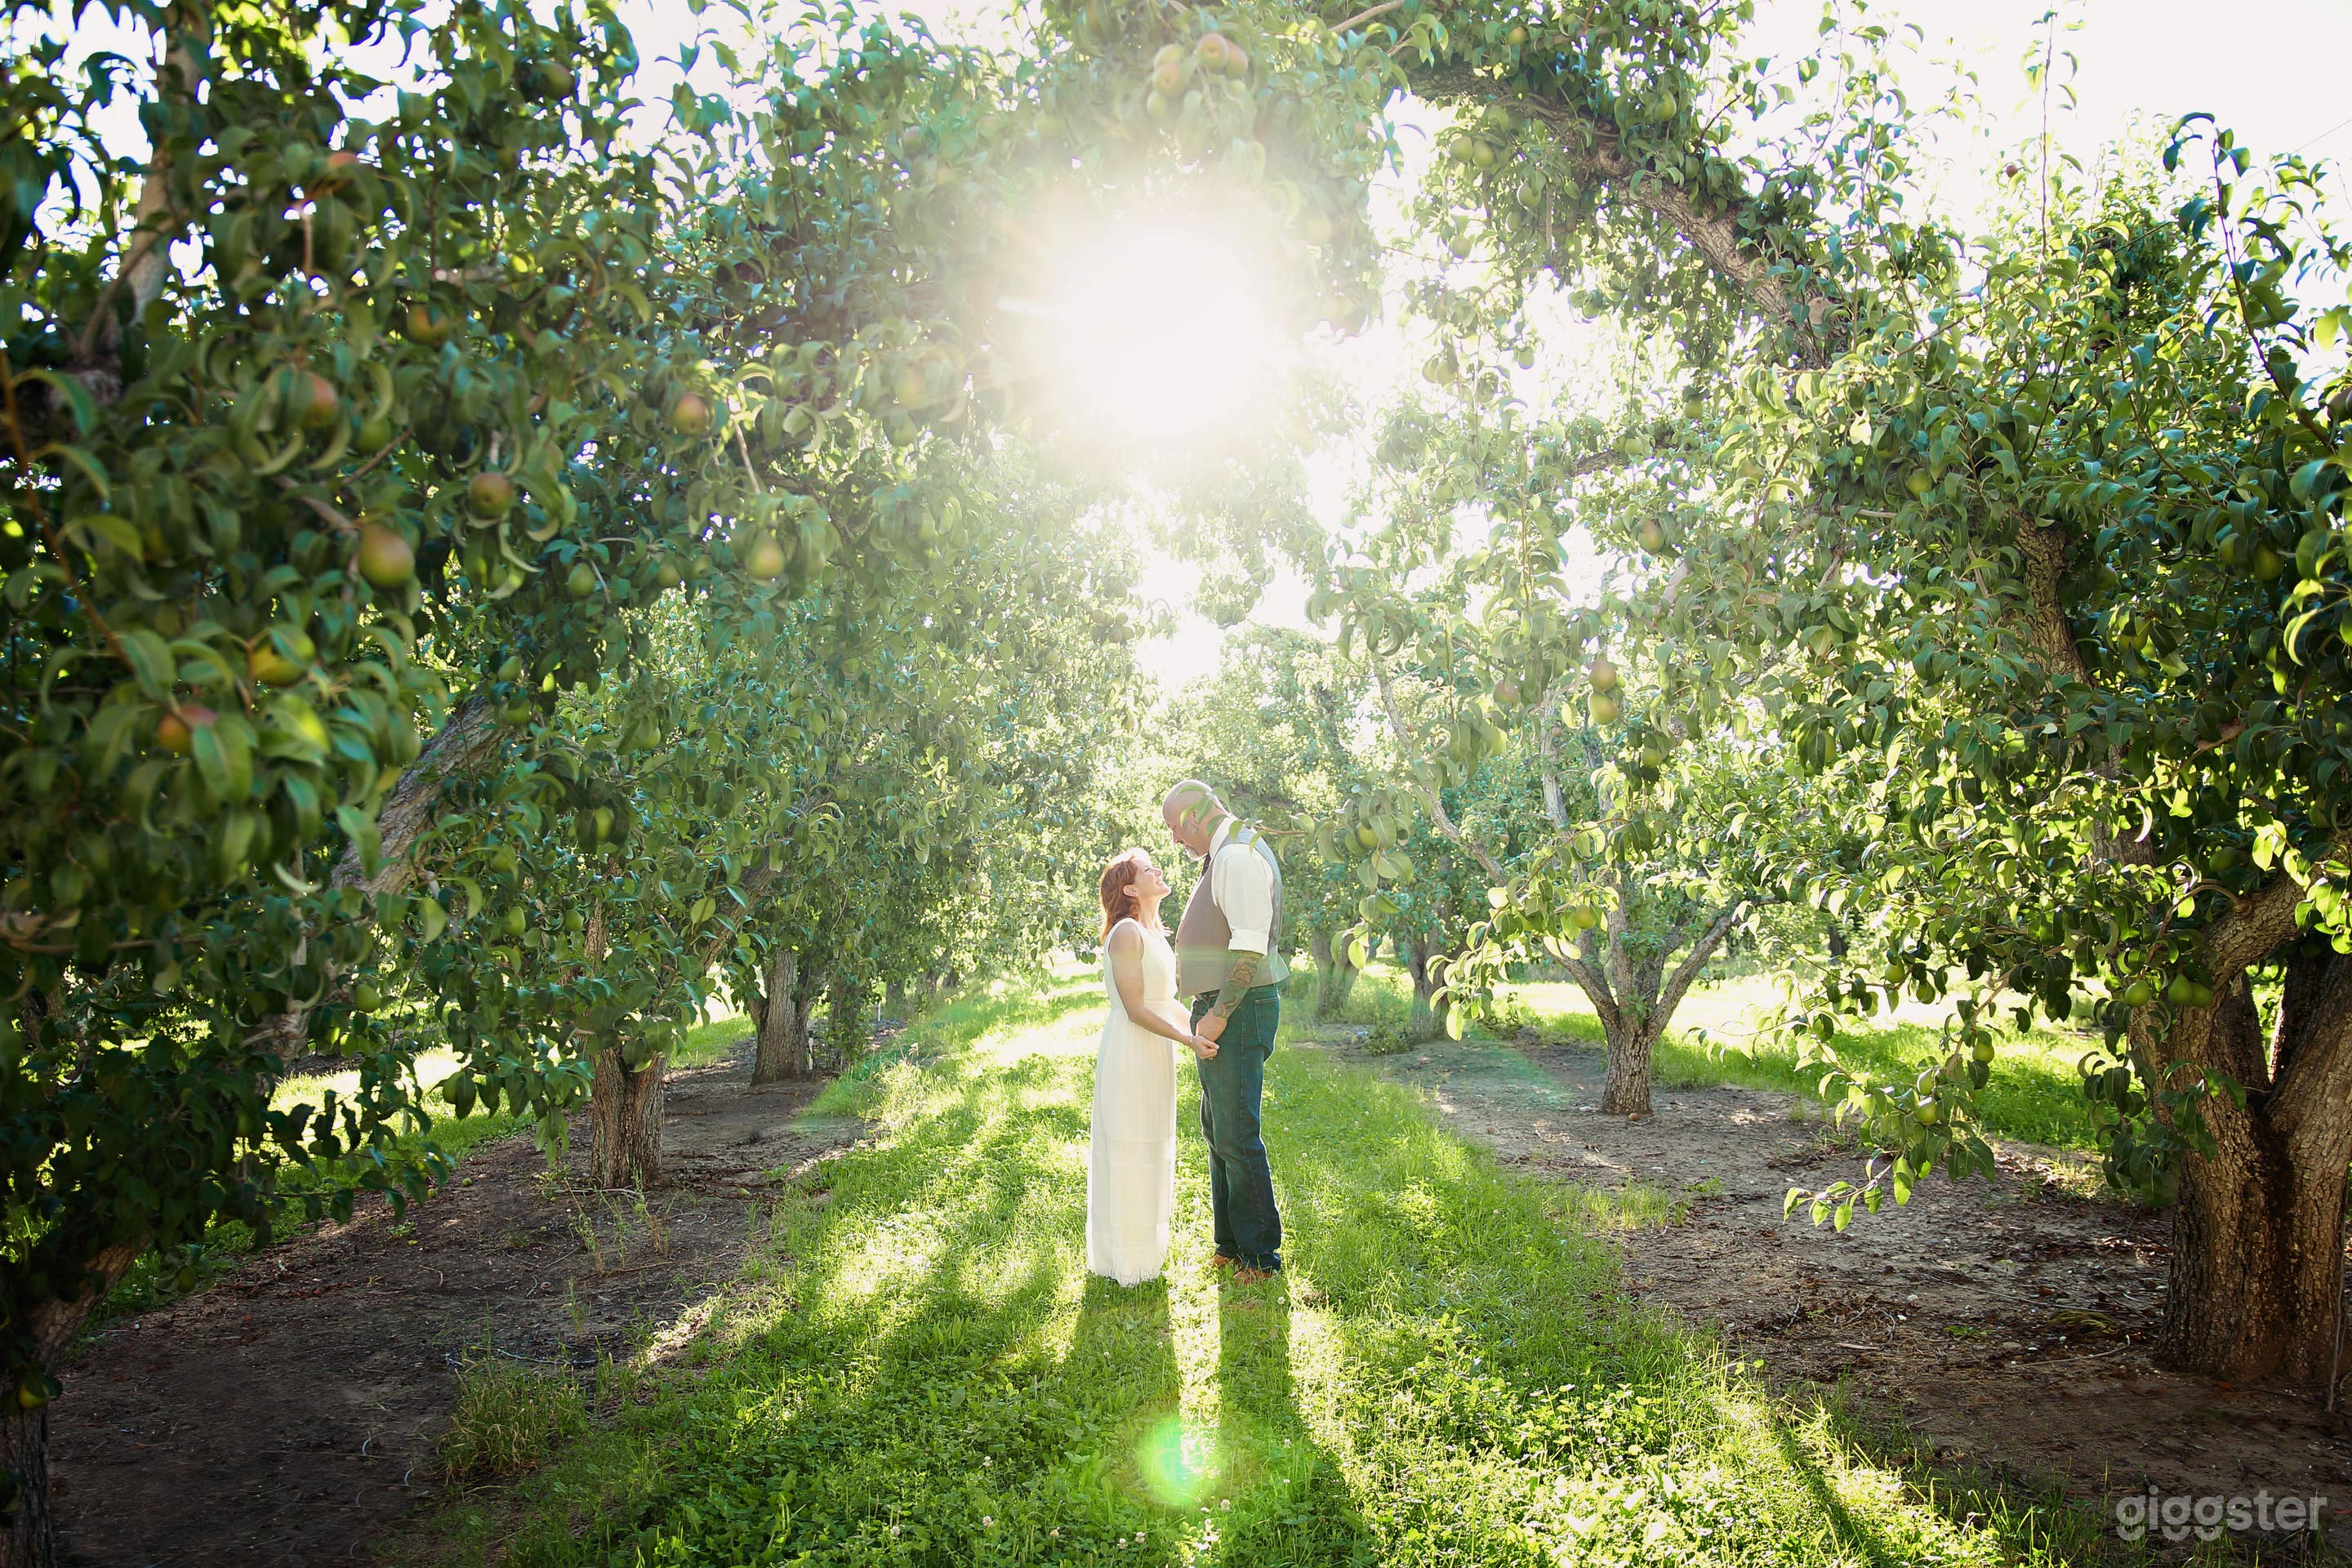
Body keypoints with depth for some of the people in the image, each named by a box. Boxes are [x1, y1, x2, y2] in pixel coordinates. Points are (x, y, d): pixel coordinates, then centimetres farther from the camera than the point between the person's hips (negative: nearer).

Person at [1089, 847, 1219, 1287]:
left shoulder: (1155, 933, 13)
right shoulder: (1127, 933, -16)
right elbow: (1136, 1009, -19)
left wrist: (1201, 1031, 12)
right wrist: (1189, 1041, -22)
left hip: (1156, 1051, 9)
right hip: (1130, 1052, -9)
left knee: (1151, 1147, 17)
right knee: (1128, 1149, -1)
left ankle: (1145, 1243, 29)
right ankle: (1126, 1256, 9)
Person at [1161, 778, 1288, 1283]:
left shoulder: (1239, 857, -16)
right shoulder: (1223, 857, 16)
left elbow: (1250, 946, -24)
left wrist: (1220, 1013, -23)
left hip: (1238, 1009, -11)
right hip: (1221, 1011, 11)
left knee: (1236, 1136, -5)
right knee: (1217, 1131, 17)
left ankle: (1260, 1254, 6)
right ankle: (1231, 1243, 28)